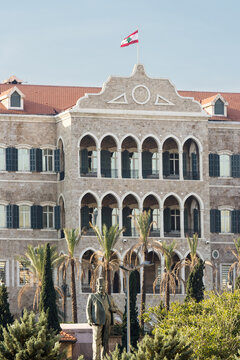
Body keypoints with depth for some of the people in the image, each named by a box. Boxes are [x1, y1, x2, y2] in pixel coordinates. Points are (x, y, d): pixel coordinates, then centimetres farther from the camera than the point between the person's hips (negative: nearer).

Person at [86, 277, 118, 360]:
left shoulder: (109, 297, 16)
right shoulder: (92, 297, 7)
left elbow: (115, 308, 21)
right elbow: (88, 309, 4)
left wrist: (112, 309, -3)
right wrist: (90, 321, -8)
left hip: (107, 322, 3)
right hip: (97, 322, -3)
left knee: (105, 342, 3)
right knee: (97, 341, -4)